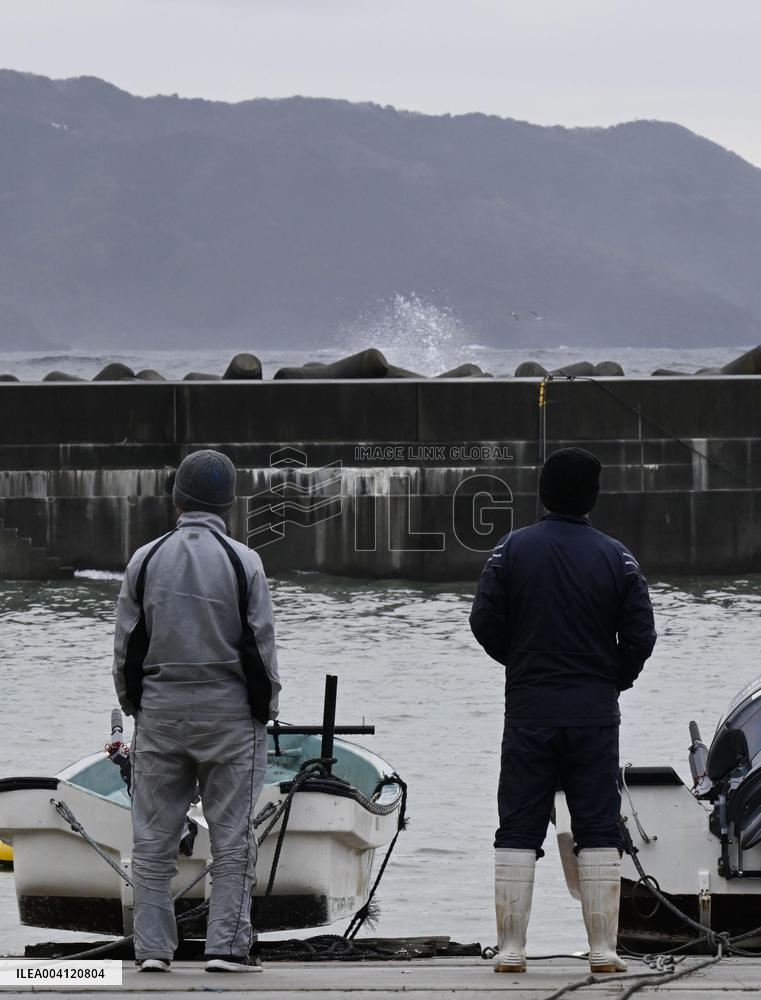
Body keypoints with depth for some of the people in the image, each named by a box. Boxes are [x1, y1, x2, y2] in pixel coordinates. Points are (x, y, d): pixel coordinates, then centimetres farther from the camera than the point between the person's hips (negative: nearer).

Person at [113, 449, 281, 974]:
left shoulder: (146, 560, 1)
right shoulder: (242, 561, -6)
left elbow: (127, 646, 5)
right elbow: (260, 644, -4)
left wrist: (136, 706, 16)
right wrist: (266, 708, 9)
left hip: (159, 712, 2)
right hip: (229, 714, -2)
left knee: (155, 838, 7)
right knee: (232, 836, 1)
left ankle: (153, 946, 4)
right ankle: (227, 945, -4)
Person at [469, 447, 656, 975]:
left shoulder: (512, 550, -3)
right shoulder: (616, 557, -2)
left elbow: (485, 624, -4)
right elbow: (640, 635, -3)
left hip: (529, 710, 0)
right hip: (595, 714, 0)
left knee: (518, 830, 5)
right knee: (598, 830, 4)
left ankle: (511, 948, 1)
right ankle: (603, 950, 0)